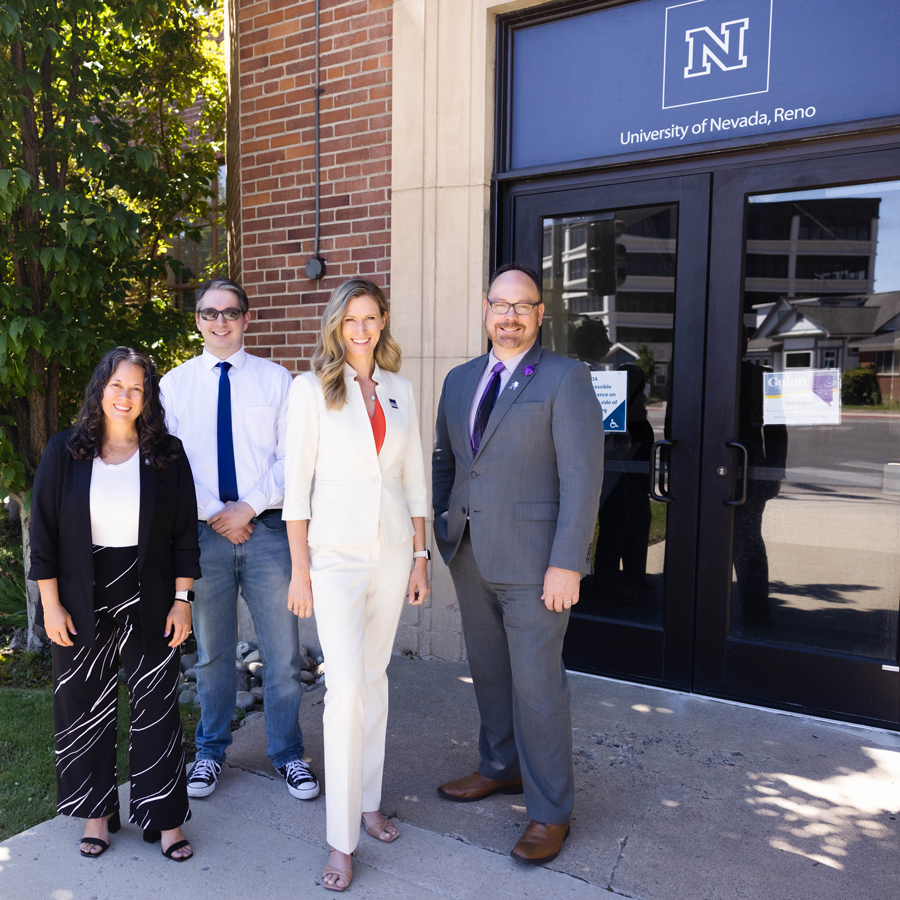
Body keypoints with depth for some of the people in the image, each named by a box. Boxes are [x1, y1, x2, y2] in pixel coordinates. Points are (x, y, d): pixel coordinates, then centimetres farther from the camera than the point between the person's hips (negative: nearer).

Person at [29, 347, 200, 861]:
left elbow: (185, 534, 0)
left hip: (149, 604, -1)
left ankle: (165, 817, 21)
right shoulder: (65, 452, -1)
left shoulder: (168, 454, -1)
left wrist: (182, 599, -4)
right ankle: (97, 811, 33)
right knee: (85, 708, 12)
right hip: (83, 606, 1)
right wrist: (51, 604, -3)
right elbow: (44, 533, 0)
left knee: (157, 708, 5)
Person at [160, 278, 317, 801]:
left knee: (283, 650, 5)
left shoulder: (276, 379, 3)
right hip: (203, 530, 1)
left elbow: (291, 459, -2)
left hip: (267, 528, -1)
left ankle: (288, 754, 24)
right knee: (212, 650, 14)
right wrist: (215, 514, -8)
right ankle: (211, 751, 33)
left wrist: (247, 507, -11)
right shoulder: (174, 384, 6)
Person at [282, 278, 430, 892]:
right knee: (346, 685, -7)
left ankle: (369, 801, 31)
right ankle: (342, 841, 8)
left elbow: (414, 479, 10)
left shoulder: (401, 391, 8)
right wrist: (299, 570, -8)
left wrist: (421, 557, 7)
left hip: (392, 551, 4)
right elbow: (297, 484, -5)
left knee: (375, 677, 14)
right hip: (336, 553, -4)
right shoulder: (312, 389, -4)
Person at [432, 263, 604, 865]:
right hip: (471, 556, 6)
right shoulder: (460, 380, 12)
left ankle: (550, 812, 22)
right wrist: (441, 526, 10)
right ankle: (502, 768, 41)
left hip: (534, 561, -6)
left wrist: (567, 564, -18)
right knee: (489, 673, 19)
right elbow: (444, 458, 19)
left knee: (538, 685, 3)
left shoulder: (566, 379, -7)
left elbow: (583, 476, -13)